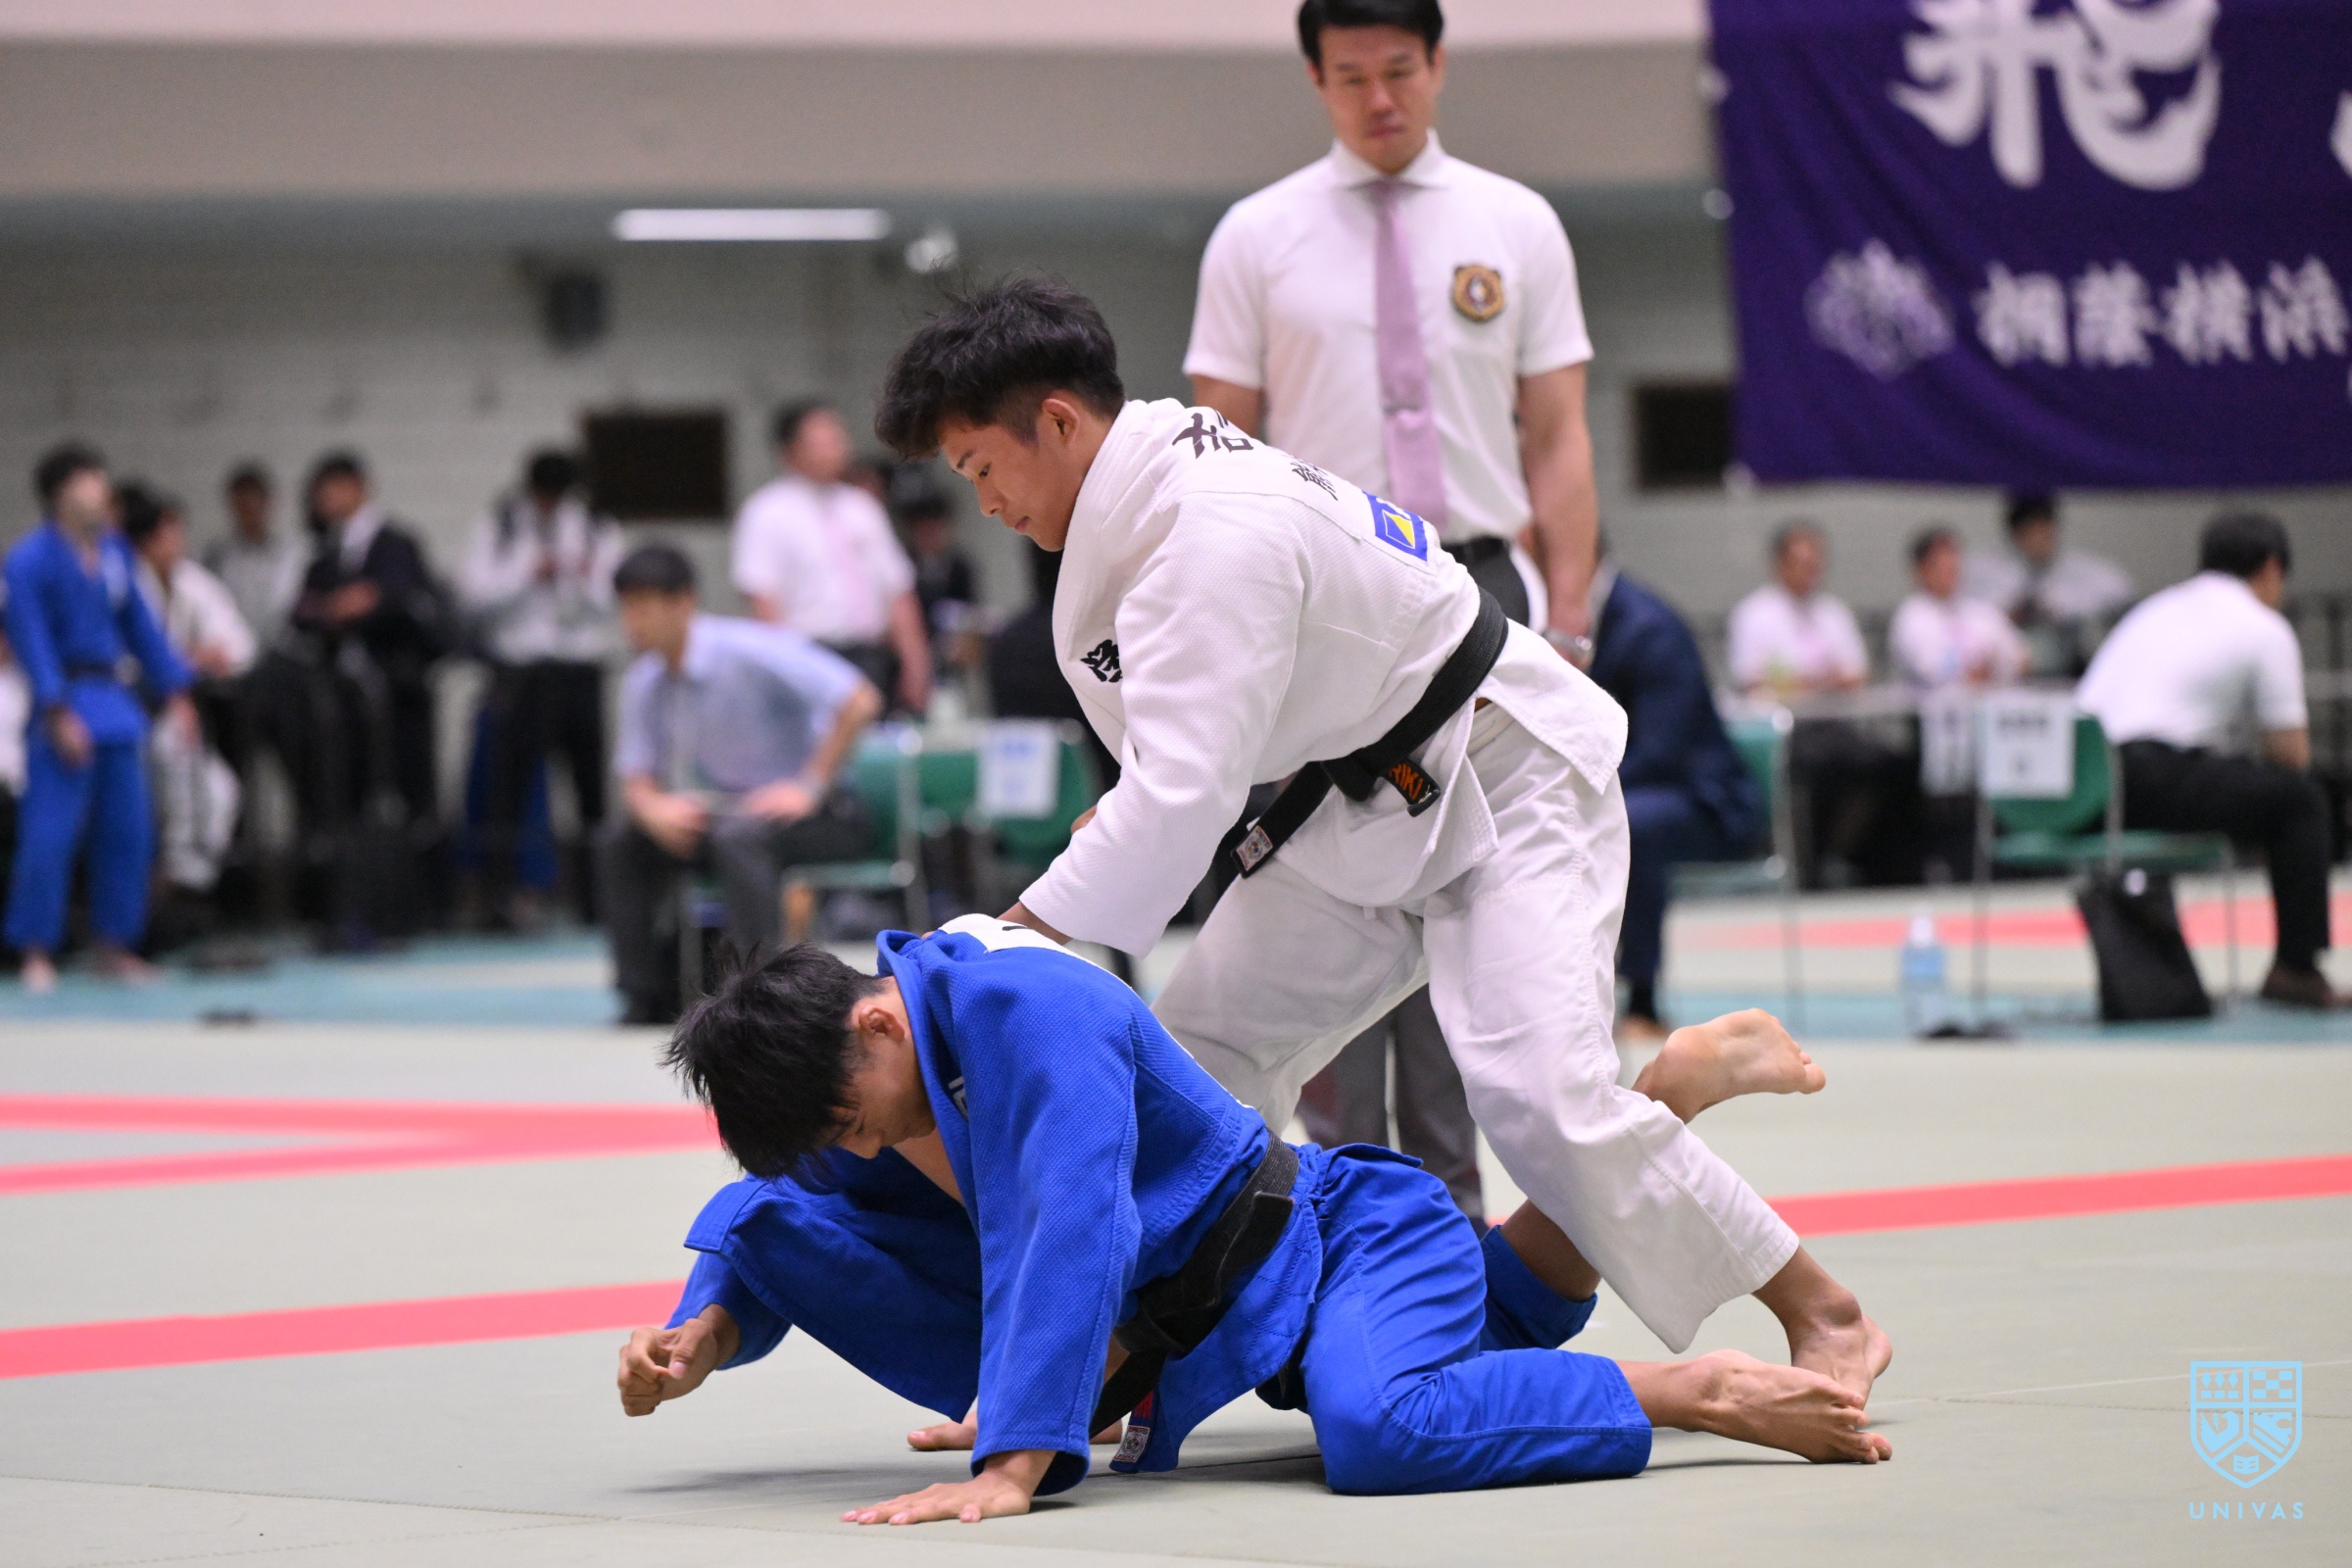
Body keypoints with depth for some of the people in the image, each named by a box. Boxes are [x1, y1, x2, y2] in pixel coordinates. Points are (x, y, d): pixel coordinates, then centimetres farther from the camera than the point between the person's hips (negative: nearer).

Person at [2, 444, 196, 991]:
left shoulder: (113, 551, 9)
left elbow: (140, 625, 16)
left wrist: (173, 691, 13)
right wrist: (58, 714, -19)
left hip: (114, 703, 7)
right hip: (66, 707, -7)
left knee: (128, 831, 8)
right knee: (51, 833, -9)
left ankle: (113, 945, 19)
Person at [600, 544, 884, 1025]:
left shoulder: (748, 651, -19)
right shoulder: (643, 683, 3)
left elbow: (859, 701, -25)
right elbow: (636, 778, 6)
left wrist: (811, 787, -24)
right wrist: (655, 809, -19)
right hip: (725, 810, 7)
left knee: (738, 838, -36)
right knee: (622, 842, -6)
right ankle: (648, 997, -3)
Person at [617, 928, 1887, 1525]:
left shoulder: (1020, 1007, -32)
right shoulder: (847, 1066, -5)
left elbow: (1068, 1232, -40)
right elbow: (776, 1220, 7)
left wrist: (1012, 1466, -47)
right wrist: (702, 1336, -16)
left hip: (1340, 1240, -9)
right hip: (1218, 1303, 9)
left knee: (1382, 1429, -39)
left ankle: (1704, 1391, -22)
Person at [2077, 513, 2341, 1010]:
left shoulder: (2155, 609, 28)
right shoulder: (2266, 630, 8)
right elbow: (2291, 753, 6)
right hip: (2153, 779, -7)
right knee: (2301, 799, 8)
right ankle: (2296, 966, 8)